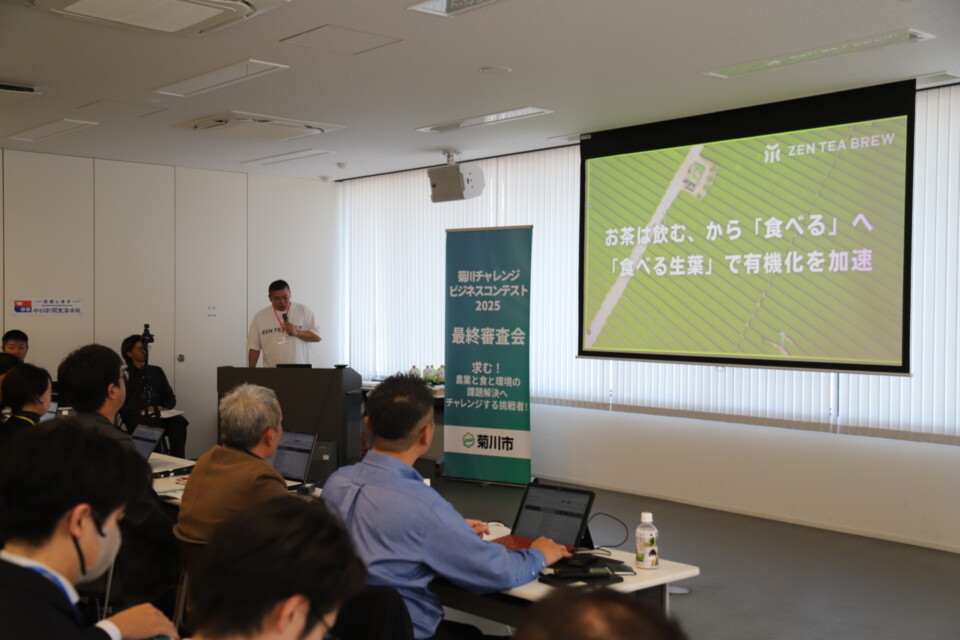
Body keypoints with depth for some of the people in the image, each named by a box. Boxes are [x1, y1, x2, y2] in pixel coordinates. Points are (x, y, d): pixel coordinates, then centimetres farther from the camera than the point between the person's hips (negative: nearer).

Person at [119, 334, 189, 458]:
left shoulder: (156, 371, 20)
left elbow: (171, 398, 21)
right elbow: (121, 407, -1)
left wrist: (165, 408, 0)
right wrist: (141, 411, -12)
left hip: (158, 417, 4)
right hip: (136, 419, -4)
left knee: (179, 421, -28)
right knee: (151, 424, -38)